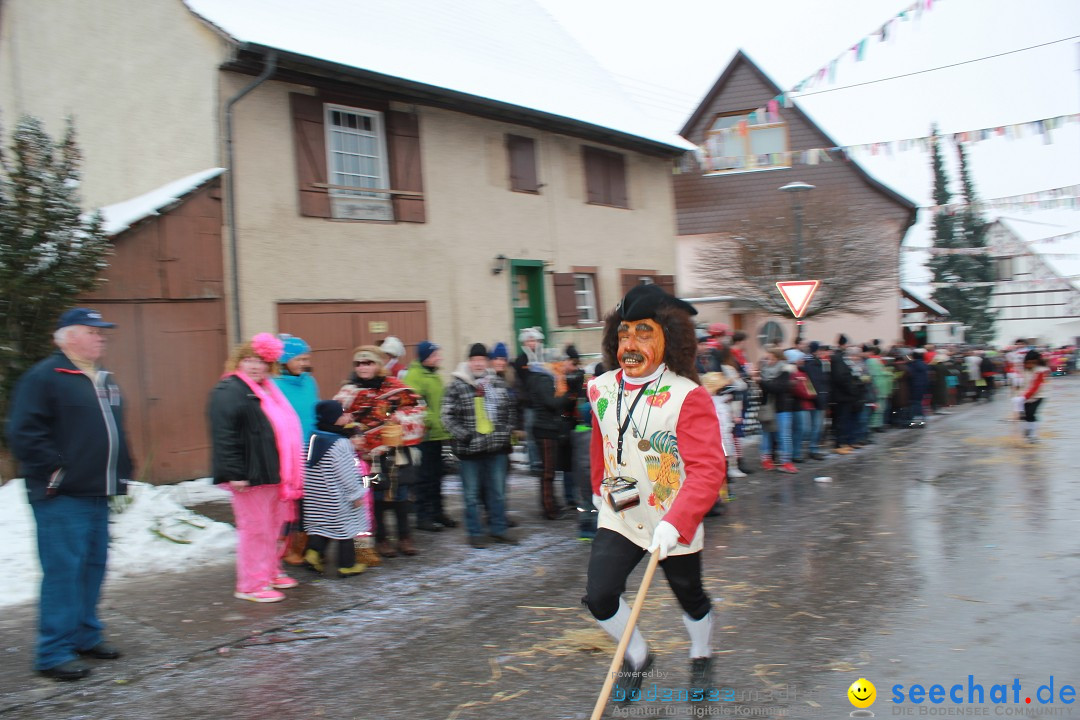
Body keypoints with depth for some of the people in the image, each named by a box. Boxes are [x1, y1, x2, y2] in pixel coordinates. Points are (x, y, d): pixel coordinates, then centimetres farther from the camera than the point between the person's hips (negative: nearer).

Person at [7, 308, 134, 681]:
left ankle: (86, 635, 27)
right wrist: (54, 471, -16)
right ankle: (54, 653, 4)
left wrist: (121, 474, 19)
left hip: (96, 494, 9)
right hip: (61, 496, -8)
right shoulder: (43, 377, -10)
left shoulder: (104, 379, 17)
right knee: (63, 570, -6)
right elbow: (23, 433, -17)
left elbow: (115, 431, 26)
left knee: (94, 565, 14)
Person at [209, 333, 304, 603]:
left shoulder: (267, 390, 17)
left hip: (271, 472, 10)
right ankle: (250, 585, 7)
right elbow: (223, 437, -21)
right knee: (254, 528, -4)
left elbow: (283, 428, 26)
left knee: (273, 524, 19)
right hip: (250, 474, -10)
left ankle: (271, 572, 33)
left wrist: (289, 471, 24)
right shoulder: (228, 391, -13)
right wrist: (234, 474, -26)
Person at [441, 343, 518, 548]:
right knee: (472, 494, 5)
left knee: (498, 491, 11)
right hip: (470, 449, -4)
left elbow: (509, 409, 18)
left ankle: (498, 529, 22)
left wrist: (506, 431, 7)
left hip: (497, 447, 4)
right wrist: (463, 435, -14)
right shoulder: (456, 385, -6)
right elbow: (447, 415, -7)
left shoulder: (498, 383, 8)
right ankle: (475, 533, 16)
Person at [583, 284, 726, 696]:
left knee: (690, 599, 16)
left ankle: (702, 658, 49)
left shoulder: (689, 397, -23)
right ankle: (638, 657, 21)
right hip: (619, 516, 4)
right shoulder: (601, 389, -4)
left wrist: (674, 524, -40)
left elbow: (708, 471, -30)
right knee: (599, 597, -9)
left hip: (674, 526, -3)